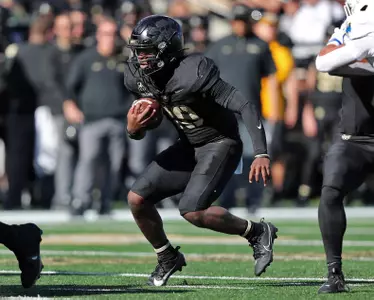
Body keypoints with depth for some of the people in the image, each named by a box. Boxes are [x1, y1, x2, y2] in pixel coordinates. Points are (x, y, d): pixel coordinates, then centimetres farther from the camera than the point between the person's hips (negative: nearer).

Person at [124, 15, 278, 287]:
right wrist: (133, 129, -18)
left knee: (192, 211, -23)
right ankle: (167, 258, 19)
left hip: (220, 145, -7)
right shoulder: (138, 78, -7)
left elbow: (246, 107, -29)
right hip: (188, 147, 7)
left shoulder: (192, 75, -29)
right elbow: (141, 131, 7)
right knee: (137, 198, -1)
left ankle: (257, 232, -3)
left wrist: (262, 154, -37)